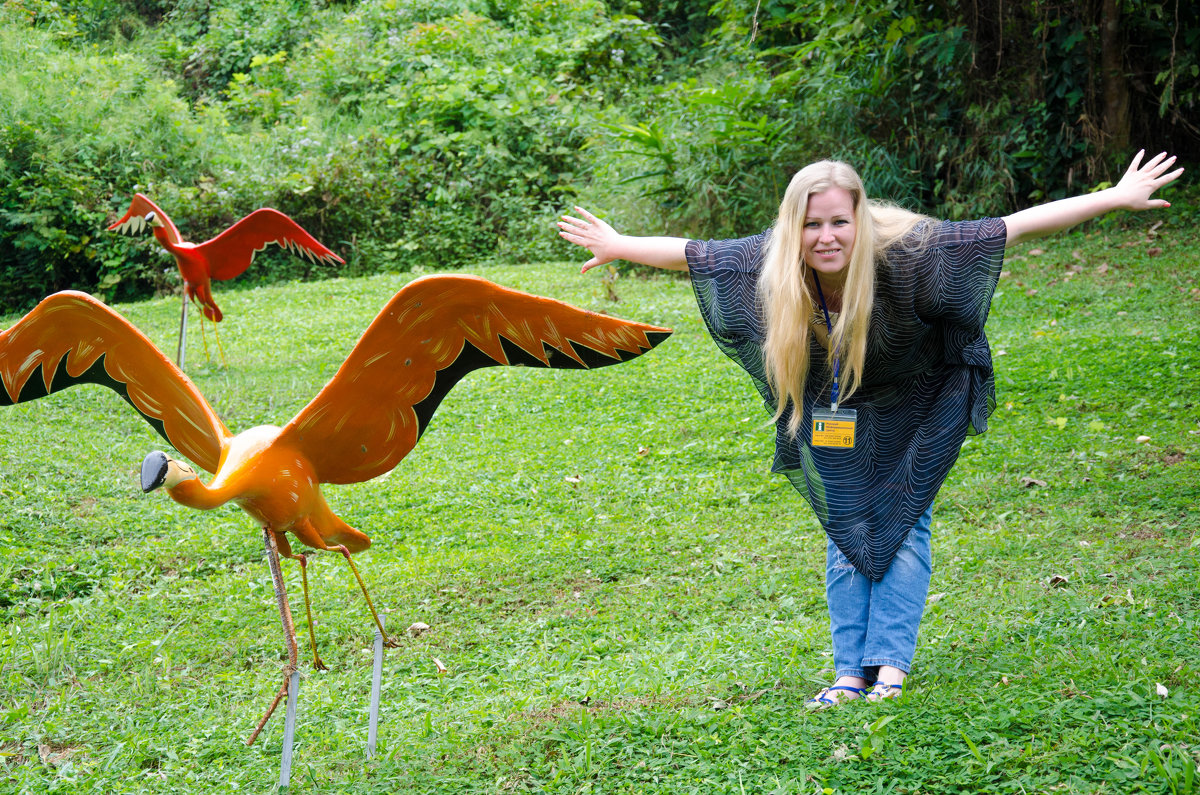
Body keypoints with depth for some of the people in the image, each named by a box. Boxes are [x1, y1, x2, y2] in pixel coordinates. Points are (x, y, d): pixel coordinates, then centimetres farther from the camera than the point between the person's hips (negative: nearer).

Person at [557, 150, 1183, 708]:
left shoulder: (905, 251, -36)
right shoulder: (771, 263, -27)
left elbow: (1014, 227, -36)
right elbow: (692, 254, -10)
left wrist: (1114, 198, -39)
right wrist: (619, 245, 1)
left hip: (912, 409, -3)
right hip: (835, 415, 3)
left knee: (903, 525, -4)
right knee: (845, 529, 5)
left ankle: (891, 664, 1)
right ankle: (850, 671, 10)